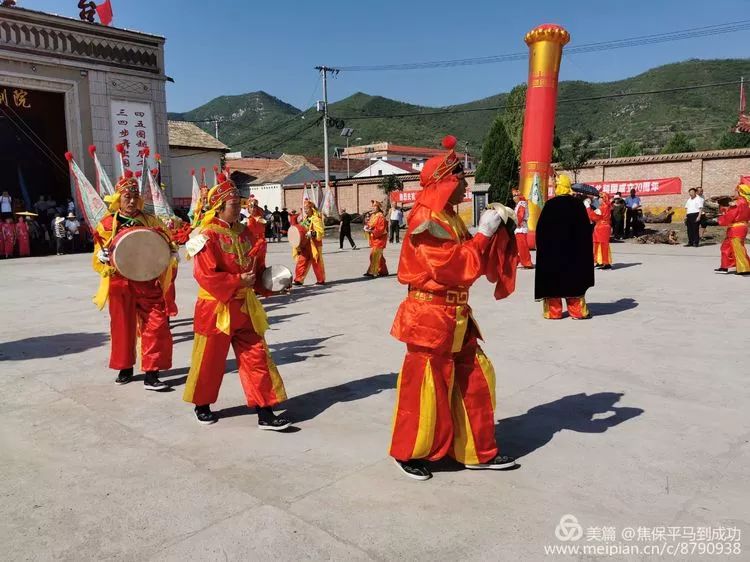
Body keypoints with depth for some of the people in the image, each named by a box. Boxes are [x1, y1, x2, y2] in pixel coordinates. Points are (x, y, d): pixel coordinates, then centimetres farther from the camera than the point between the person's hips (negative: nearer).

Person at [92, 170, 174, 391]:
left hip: (148, 283, 0)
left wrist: (170, 252, -10)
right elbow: (98, 259, 7)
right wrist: (102, 255, -15)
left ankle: (151, 374, -1)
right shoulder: (107, 224, 4)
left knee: (156, 326, -7)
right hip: (120, 284, 0)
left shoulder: (150, 221, 6)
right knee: (122, 327, 11)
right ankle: (125, 369, 29)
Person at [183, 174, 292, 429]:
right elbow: (206, 275, -21)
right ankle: (202, 405, 33)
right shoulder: (208, 235, -14)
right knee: (209, 360, 10)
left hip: (245, 307, 6)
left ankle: (265, 412, 7)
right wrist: (238, 281, -21)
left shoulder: (246, 233, 7)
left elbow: (256, 268, 17)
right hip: (216, 308, -6)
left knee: (256, 357, 2)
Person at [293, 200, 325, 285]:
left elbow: (320, 232, -17)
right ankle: (299, 280, 7)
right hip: (305, 245, 8)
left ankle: (321, 280, 13)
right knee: (301, 262, 4)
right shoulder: (306, 218, 15)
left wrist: (312, 233, -29)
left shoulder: (316, 218, -11)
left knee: (316, 263, 1)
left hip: (314, 245, -8)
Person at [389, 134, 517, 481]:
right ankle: (407, 453, 21)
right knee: (426, 387, 2)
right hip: (430, 317, -10)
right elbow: (457, 266, -22)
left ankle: (478, 451, 26)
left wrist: (495, 232, 3)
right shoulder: (426, 221, -17)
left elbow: (471, 261, 15)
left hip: (456, 316, 10)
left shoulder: (449, 218, 12)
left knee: (474, 379, 13)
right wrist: (484, 234, -14)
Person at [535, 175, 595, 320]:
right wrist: (583, 249, 11)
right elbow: (586, 228, 3)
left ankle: (553, 311, 8)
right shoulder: (578, 204, -2)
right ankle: (577, 311, 13)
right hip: (574, 250, 2)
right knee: (573, 278, 10)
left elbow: (541, 229, -8)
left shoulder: (550, 205, -10)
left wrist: (542, 247, 3)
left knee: (553, 278, 6)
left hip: (552, 249, -2)